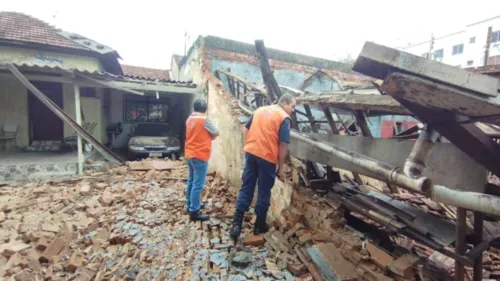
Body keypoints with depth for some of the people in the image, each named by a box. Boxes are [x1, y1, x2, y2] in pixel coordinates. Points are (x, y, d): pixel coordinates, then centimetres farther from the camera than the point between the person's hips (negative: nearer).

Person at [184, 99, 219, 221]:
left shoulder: (189, 119, 10)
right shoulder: (204, 120, -13)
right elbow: (216, 133, -5)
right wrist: (210, 136, 13)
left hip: (189, 154, 9)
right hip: (200, 156, -9)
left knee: (191, 181, 18)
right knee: (198, 184, -4)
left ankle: (191, 205, 30)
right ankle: (194, 211, 0)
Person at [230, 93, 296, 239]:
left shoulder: (259, 110, 14)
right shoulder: (285, 118, -5)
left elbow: (246, 130, 16)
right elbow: (283, 145, -10)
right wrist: (281, 168, -5)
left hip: (250, 153, 5)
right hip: (268, 157, -5)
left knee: (246, 188, 12)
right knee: (264, 192, 10)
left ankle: (236, 223, 11)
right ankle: (259, 225, 23)